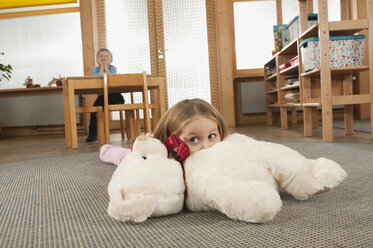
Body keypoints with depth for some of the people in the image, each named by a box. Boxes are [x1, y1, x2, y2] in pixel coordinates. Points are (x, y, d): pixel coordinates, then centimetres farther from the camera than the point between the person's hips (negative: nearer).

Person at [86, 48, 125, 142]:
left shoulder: (113, 68, 2)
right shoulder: (95, 69, 4)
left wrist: (106, 66, -11)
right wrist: (101, 66, -10)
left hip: (114, 95, -1)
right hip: (102, 96, 1)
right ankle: (92, 133, -14)